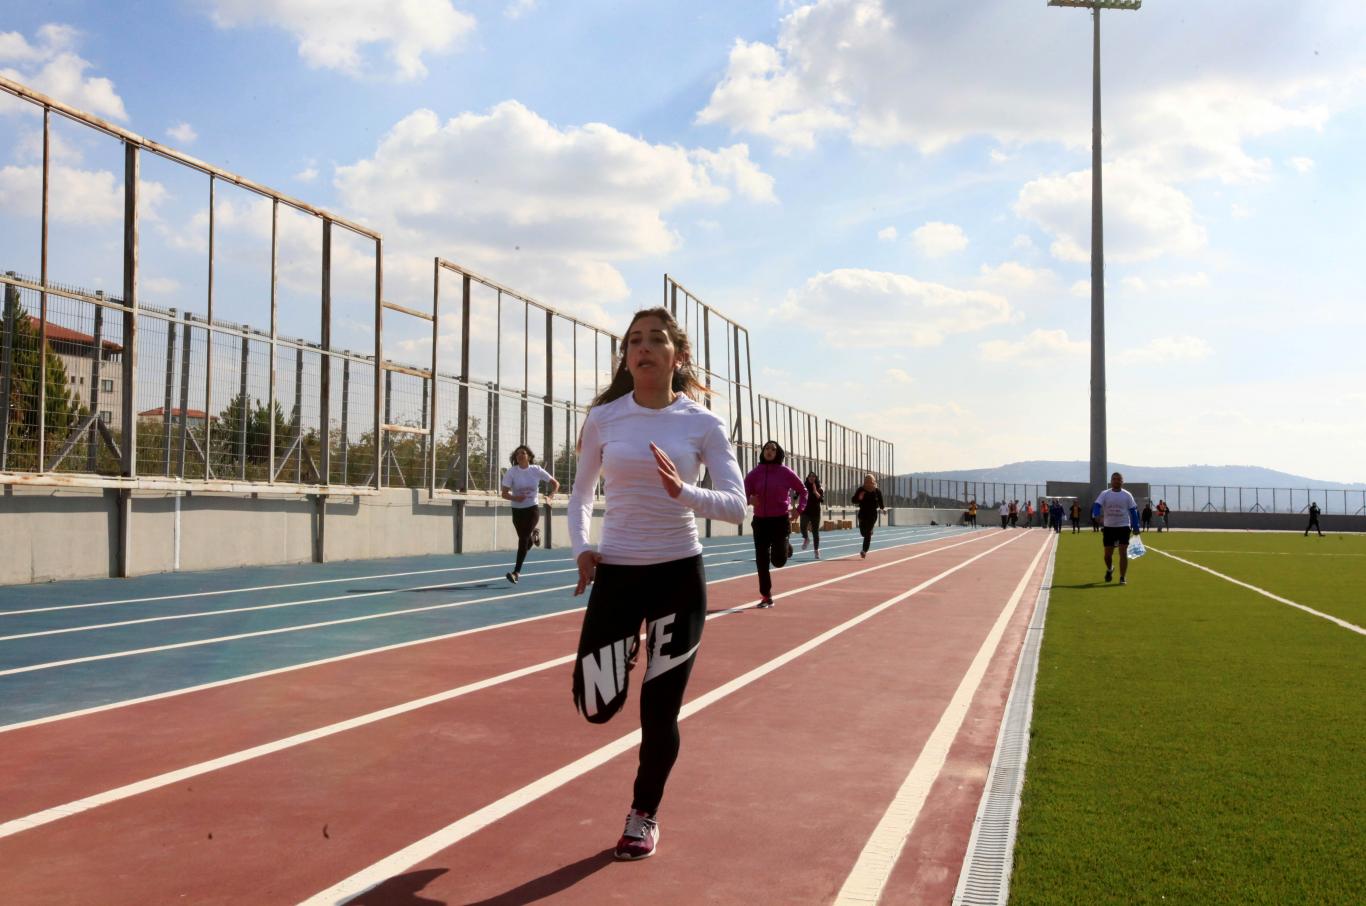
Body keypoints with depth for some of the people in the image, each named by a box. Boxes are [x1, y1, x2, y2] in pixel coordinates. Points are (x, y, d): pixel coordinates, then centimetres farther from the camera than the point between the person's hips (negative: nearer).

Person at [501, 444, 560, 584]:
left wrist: (550, 495, -12)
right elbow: (504, 494, -10)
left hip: (532, 509, -2)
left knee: (524, 539, -16)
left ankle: (517, 572, -14)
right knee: (525, 541, 10)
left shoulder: (536, 470, -5)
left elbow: (555, 484, 5)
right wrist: (514, 498, -31)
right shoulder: (511, 472, -6)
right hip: (517, 510, 2)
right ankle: (534, 534, 49)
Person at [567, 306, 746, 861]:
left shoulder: (702, 424, -4)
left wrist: (682, 491, -29)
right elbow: (581, 495, 12)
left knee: (659, 712, 3)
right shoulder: (604, 418, -1)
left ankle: (645, 816, 27)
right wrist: (581, 549, -5)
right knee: (596, 707, -6)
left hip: (680, 575, -1)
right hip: (616, 573, 1)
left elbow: (736, 506, -11)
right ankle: (624, 654, 30)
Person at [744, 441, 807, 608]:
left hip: (781, 520, -2)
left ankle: (786, 548, 31)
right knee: (762, 561, 0)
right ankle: (766, 597, 11)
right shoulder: (755, 473, 0)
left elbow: (803, 490, 7)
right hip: (760, 521, 2)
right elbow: (744, 492, -5)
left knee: (778, 560, -6)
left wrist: (799, 509, -4)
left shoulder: (785, 472, -5)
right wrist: (749, 498, -27)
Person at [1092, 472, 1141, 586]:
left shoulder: (1127, 495, 1)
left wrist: (1135, 527, 0)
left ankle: (1122, 578, -3)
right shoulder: (1105, 494, 0)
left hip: (1123, 526, -1)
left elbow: (1133, 511, 4)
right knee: (1108, 554, 8)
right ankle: (1109, 569, 38)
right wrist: (1096, 515, -32)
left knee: (1123, 552, -9)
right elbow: (1096, 506, -11)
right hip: (1108, 527, 1)